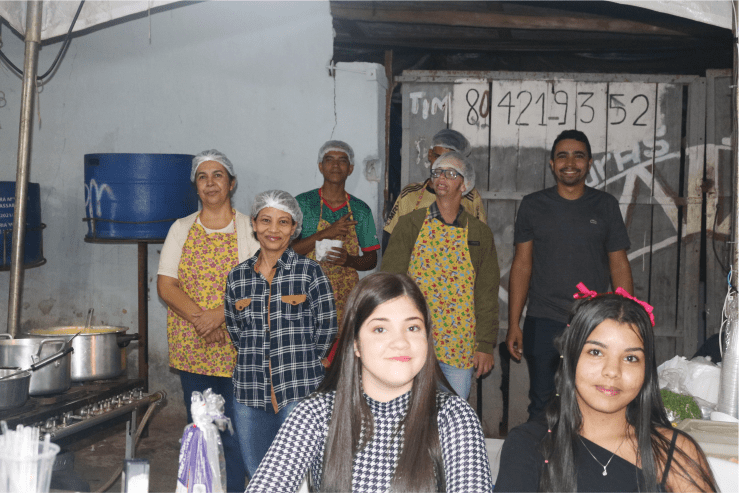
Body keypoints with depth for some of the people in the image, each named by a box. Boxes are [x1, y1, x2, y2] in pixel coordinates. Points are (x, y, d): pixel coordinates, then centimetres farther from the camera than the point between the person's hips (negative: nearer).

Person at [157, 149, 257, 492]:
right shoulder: (181, 229, 10)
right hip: (190, 347, 3)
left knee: (235, 432, -3)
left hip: (235, 346, -3)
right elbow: (165, 285, 2)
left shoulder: (249, 229, 1)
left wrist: (219, 315, -18)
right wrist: (198, 317, -13)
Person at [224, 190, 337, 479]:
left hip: (299, 393, -3)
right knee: (257, 474, 13)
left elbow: (327, 329, 1)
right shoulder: (237, 277, 8)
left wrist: (300, 361, 7)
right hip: (250, 392, 4)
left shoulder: (310, 273, -3)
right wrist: (257, 359, 9)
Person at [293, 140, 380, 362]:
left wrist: (348, 260, -10)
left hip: (346, 300, 2)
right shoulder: (302, 203, 3)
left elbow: (371, 259, 11)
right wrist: (325, 233, -14)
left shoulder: (361, 210, 9)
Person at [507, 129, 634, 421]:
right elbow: (522, 265, 6)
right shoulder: (533, 205, 6)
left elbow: (619, 266, 8)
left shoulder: (605, 205, 7)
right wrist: (514, 324, 1)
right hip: (542, 323, 0)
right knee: (542, 405, 5)